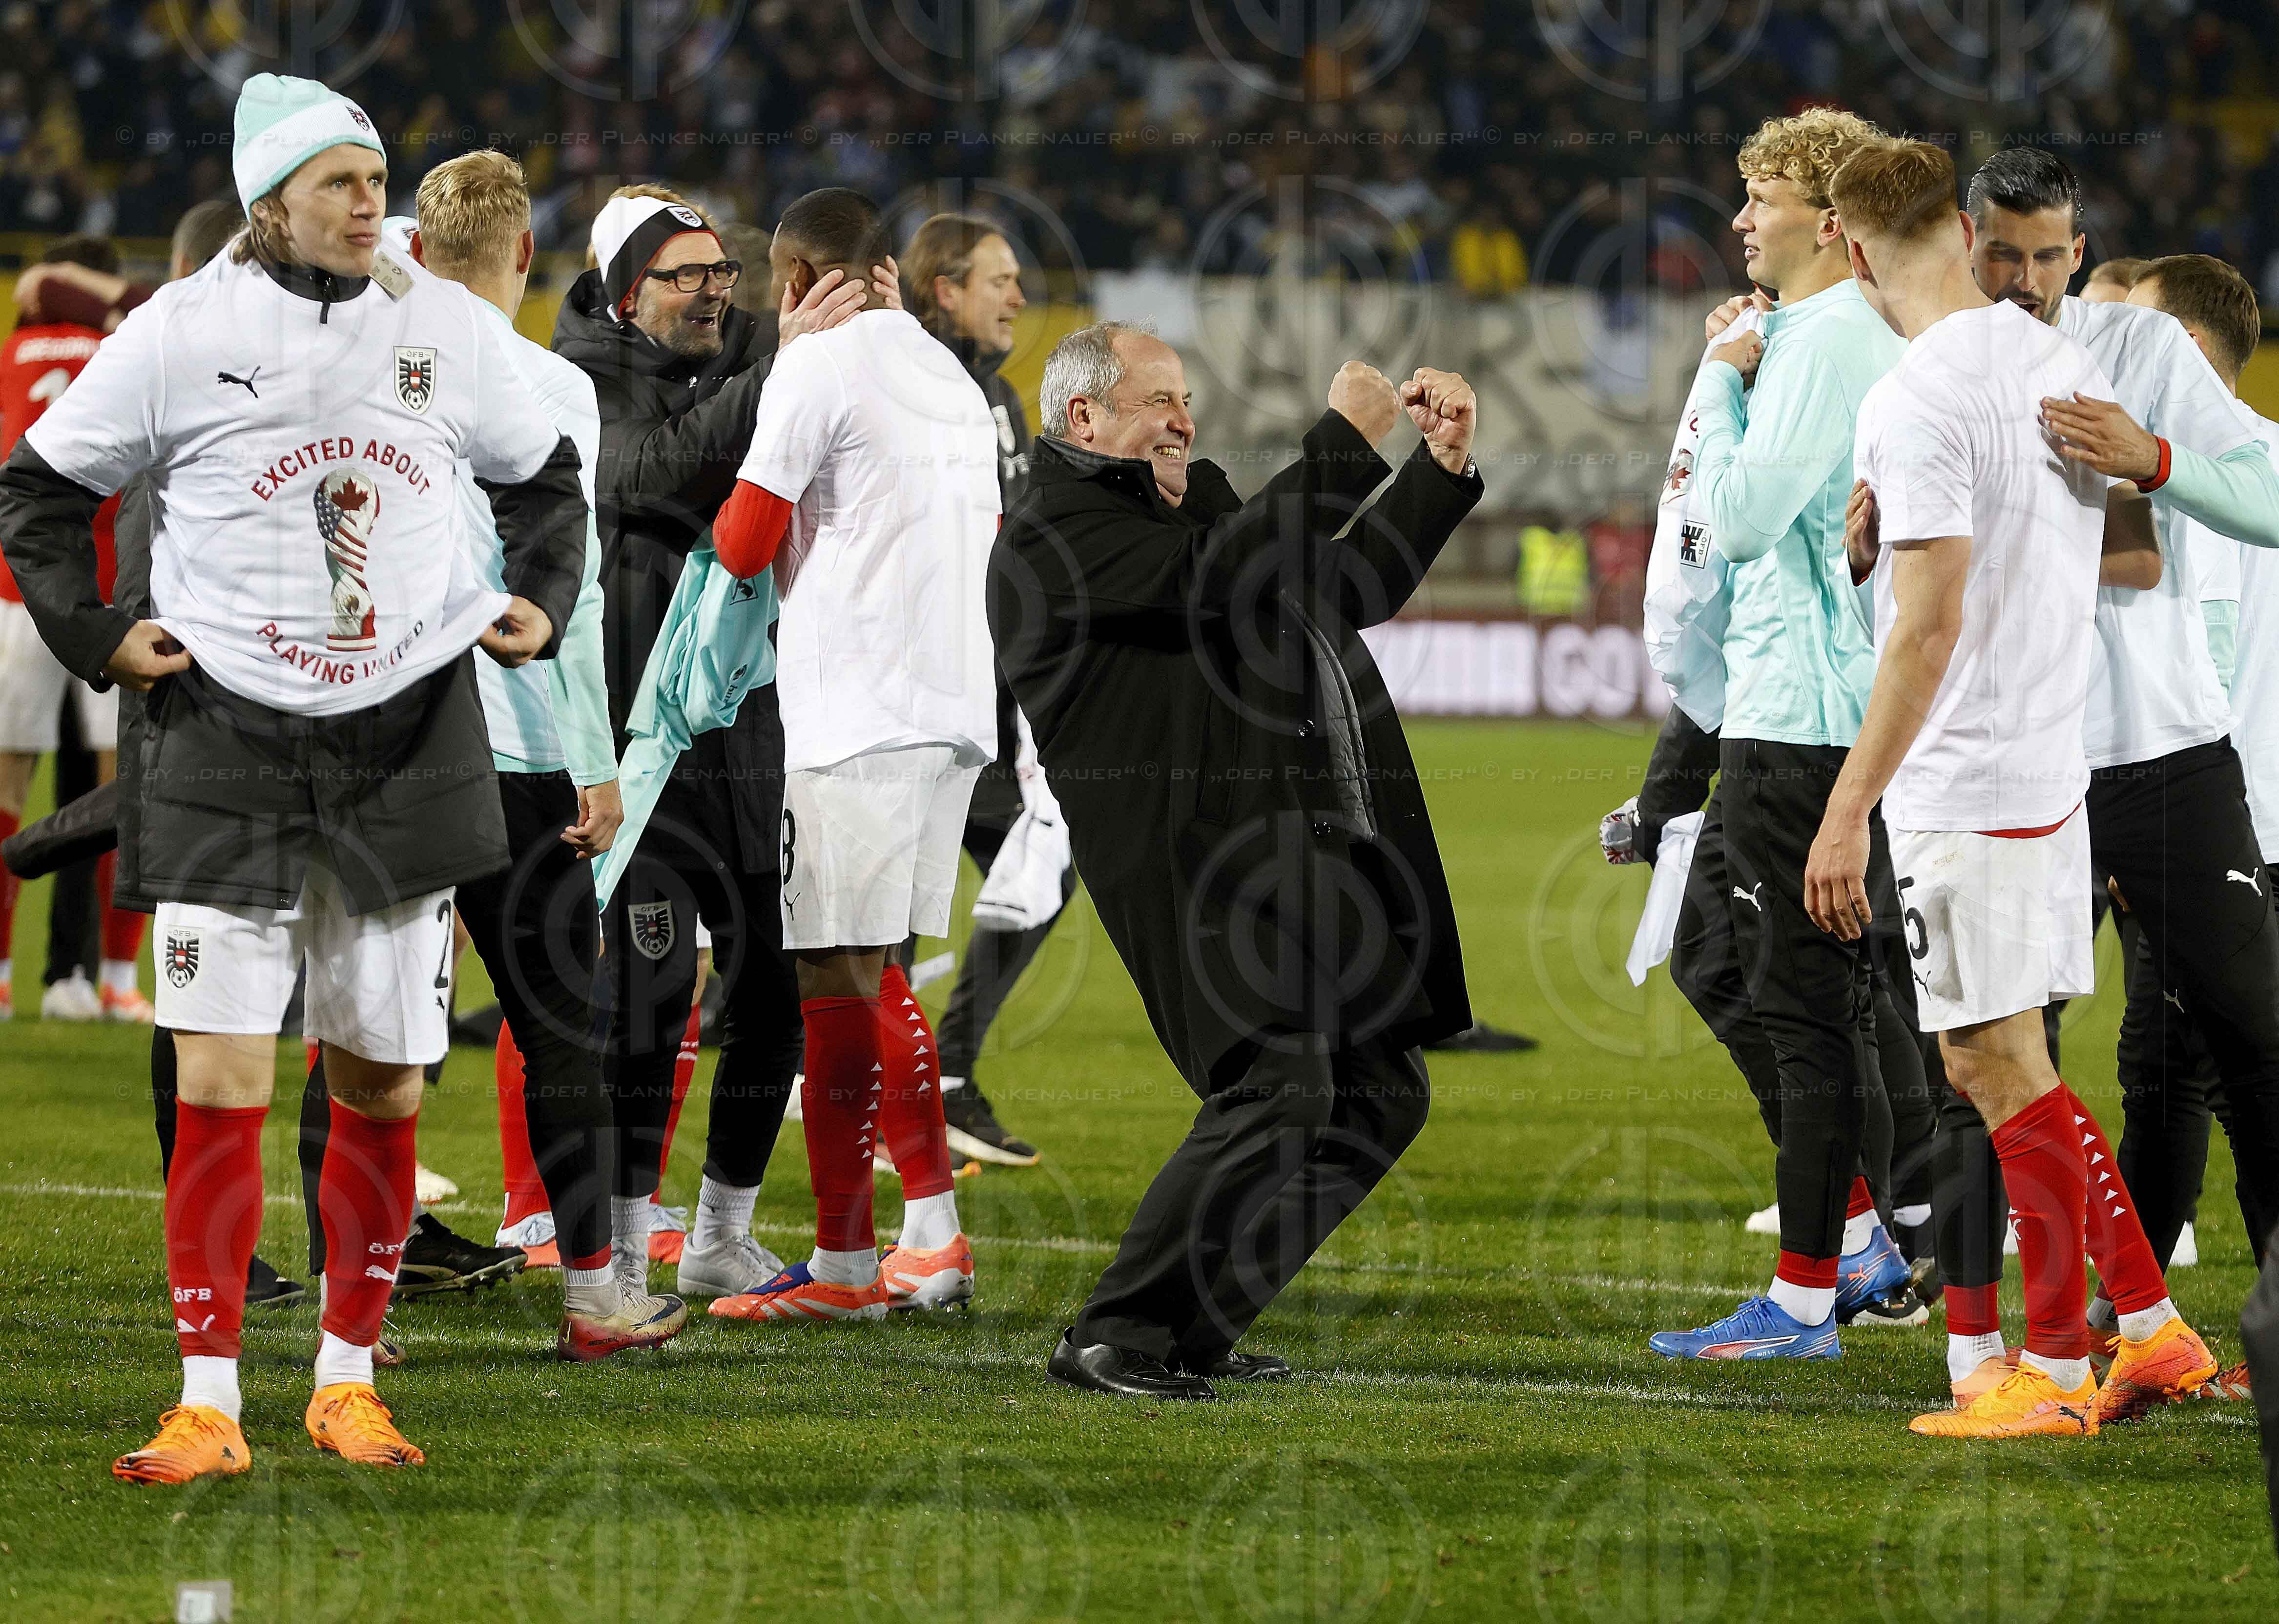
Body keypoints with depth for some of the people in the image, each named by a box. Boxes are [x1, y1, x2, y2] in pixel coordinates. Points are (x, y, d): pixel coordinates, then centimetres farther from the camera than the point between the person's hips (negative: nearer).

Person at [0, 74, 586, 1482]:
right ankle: (208, 1408, -6)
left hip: (408, 741, 3)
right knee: (221, 1082, -9)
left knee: (385, 1086, 5)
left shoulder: (444, 326, 4)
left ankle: (350, 1381, 19)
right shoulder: (182, 333, -4)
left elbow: (544, 476, 22)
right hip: (229, 743, -3)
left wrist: (541, 603, 7)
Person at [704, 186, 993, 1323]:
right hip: (955, 709, 8)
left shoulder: (818, 364, -6)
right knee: (877, 977, 16)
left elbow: (740, 547, -9)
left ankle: (845, 1264, -7)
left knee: (835, 982, -6)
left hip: (855, 714, -8)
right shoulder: (949, 376, 19)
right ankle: (934, 1240, 16)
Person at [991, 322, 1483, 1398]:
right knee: (1281, 1091, -21)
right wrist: (1344, 443, -13)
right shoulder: (1053, 536, -6)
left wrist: (1442, 467, 19)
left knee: (1381, 1095, 11)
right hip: (1208, 866, -10)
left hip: (1317, 859, 10)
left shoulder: (1191, 502, 24)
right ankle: (1112, 1338, -15)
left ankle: (1192, 1332, 15)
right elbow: (1229, 578, -19)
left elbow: (1347, 590, 31)